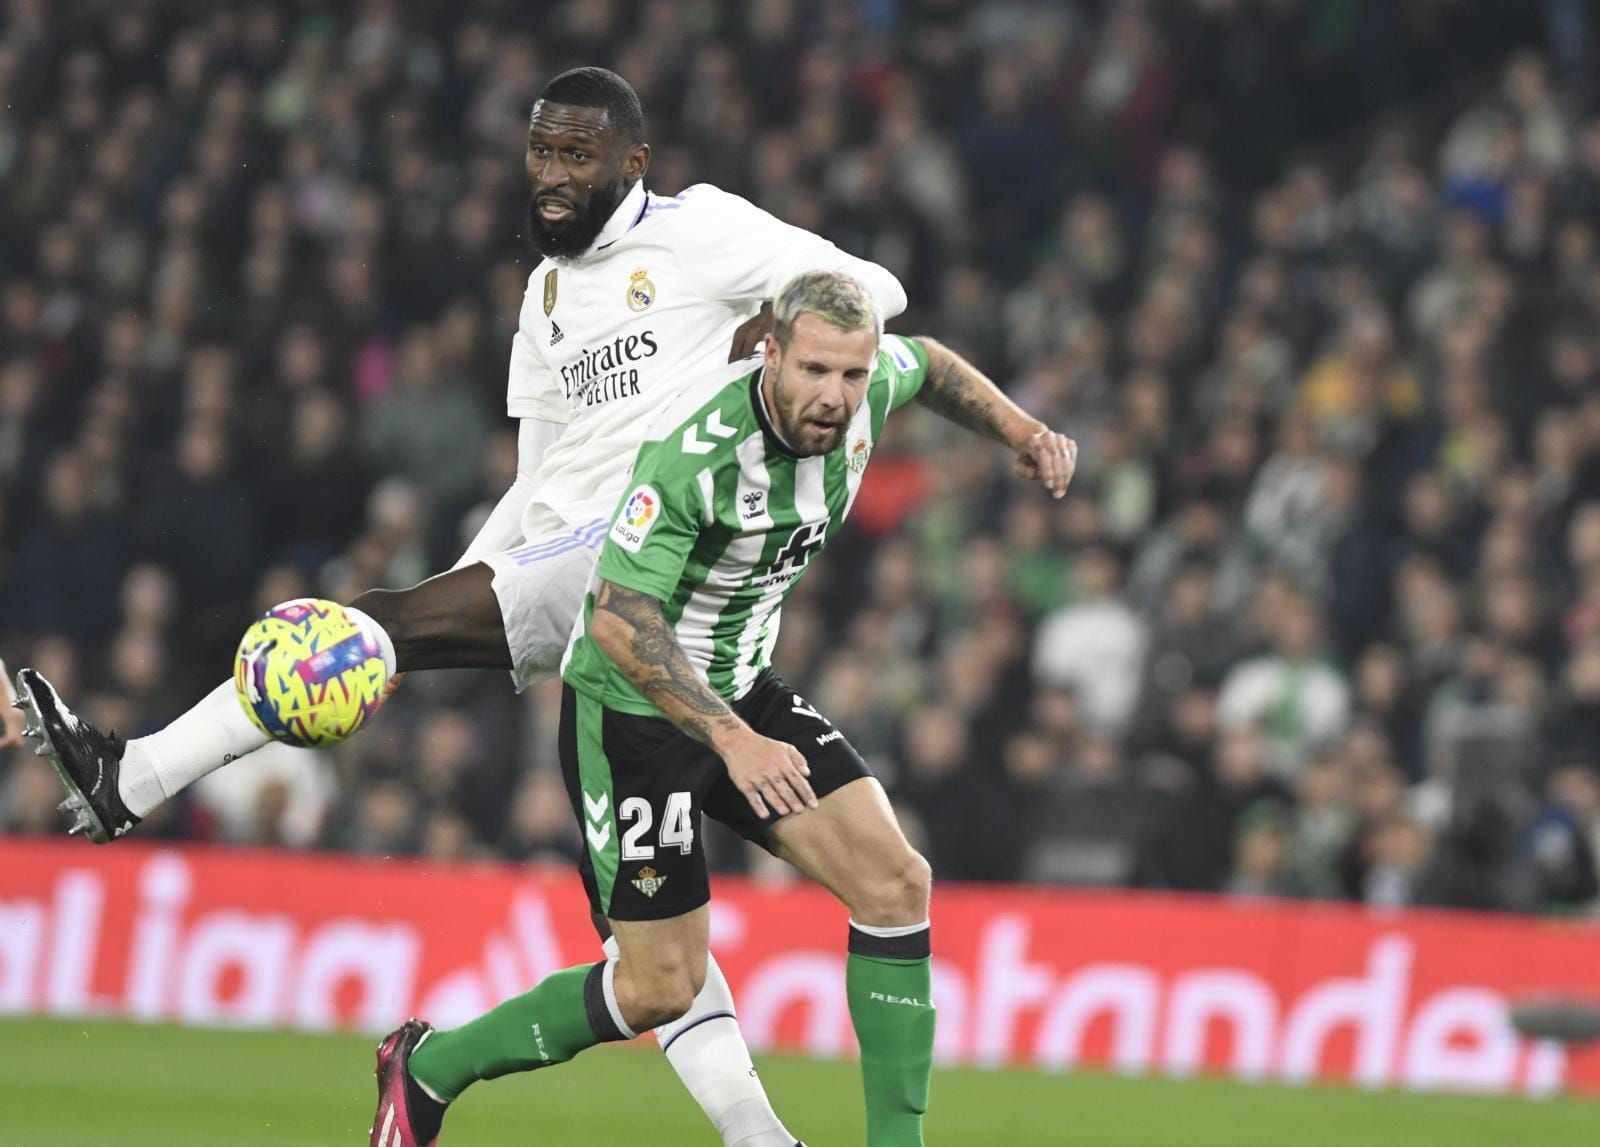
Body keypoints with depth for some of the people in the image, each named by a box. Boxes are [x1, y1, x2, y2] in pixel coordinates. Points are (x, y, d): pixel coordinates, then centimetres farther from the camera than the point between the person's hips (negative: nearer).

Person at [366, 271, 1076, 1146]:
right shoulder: (694, 452, -33)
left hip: (744, 689, 7)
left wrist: (1019, 431, 6)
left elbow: (925, 364, 18)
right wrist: (733, 741, -44)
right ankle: (425, 1069, 17)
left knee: (894, 881, -9)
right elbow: (617, 620, -36)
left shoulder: (863, 390, -10)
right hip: (630, 706, -7)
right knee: (662, 987, -4)